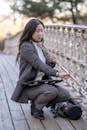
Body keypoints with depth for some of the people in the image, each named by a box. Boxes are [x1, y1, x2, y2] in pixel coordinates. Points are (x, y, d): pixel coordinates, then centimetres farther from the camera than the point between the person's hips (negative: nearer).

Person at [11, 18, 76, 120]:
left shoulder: (41, 46, 11)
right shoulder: (26, 46, -14)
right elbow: (39, 65, -26)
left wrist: (52, 63, -7)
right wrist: (57, 74, -35)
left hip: (43, 82, 8)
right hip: (29, 85, -7)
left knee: (65, 95, -8)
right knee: (52, 91, -32)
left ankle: (39, 102, 12)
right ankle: (35, 107, -3)